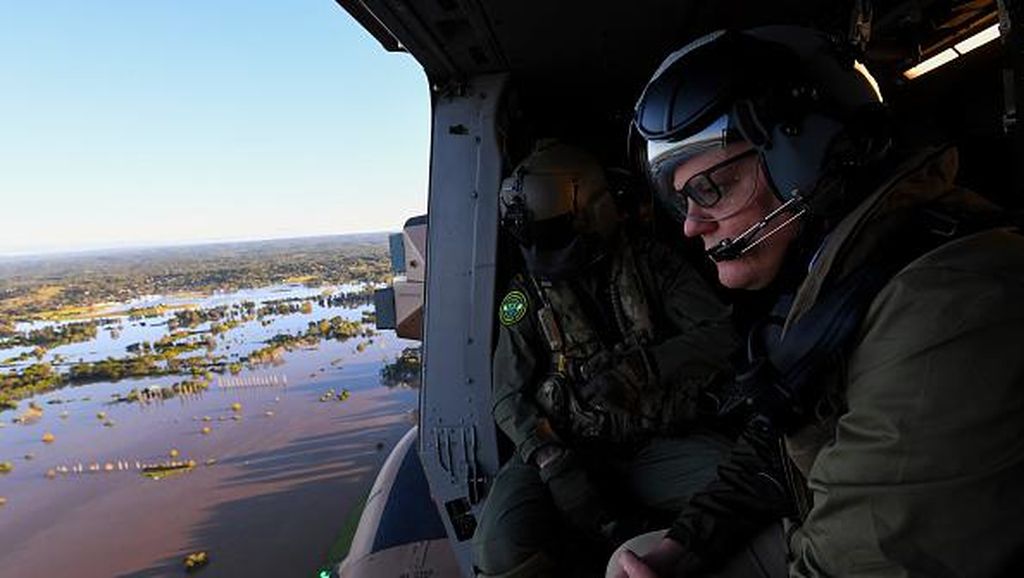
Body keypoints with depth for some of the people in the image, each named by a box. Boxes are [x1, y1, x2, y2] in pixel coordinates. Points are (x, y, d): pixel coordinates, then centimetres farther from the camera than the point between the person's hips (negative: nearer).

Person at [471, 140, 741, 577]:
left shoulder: (651, 263, 4)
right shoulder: (525, 295, 5)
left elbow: (720, 333, -4)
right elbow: (511, 398, 1)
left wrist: (645, 365, -22)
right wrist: (555, 466, -17)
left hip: (659, 447, 1)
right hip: (566, 452, 0)